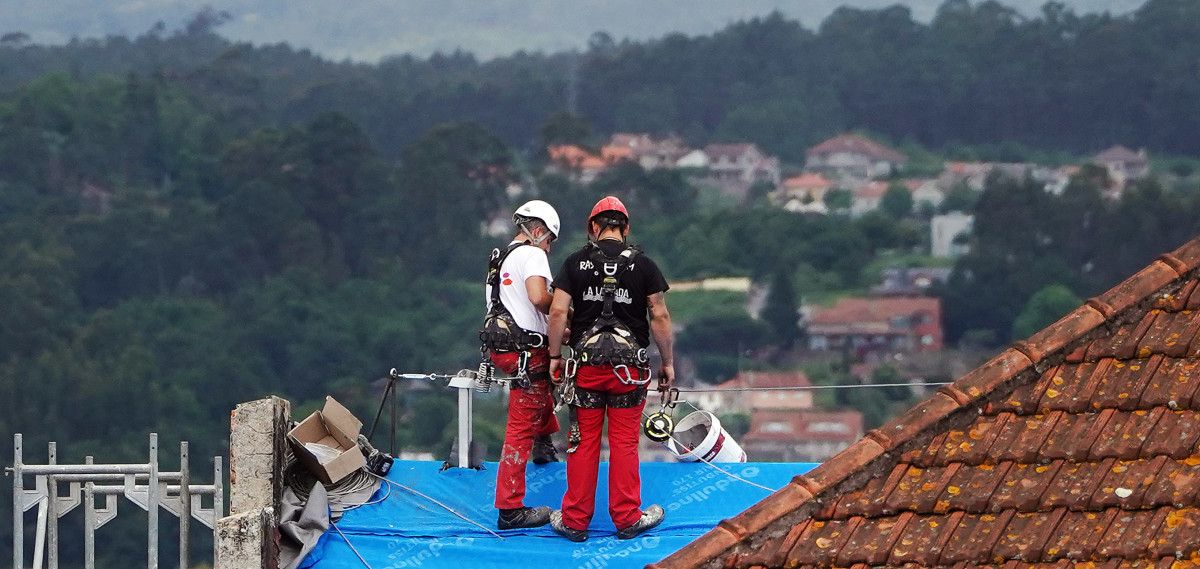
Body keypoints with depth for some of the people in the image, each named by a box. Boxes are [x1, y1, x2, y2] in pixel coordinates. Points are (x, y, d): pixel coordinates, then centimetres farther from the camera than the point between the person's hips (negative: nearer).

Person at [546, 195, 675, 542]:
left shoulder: (576, 263, 1)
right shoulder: (643, 265, 0)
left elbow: (558, 311, -4)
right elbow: (660, 316, -1)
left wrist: (555, 356, 6)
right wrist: (668, 363, 7)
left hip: (586, 365, 1)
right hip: (629, 367, -1)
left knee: (583, 443, 6)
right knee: (624, 444, 6)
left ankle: (574, 520, 11)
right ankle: (627, 519, 11)